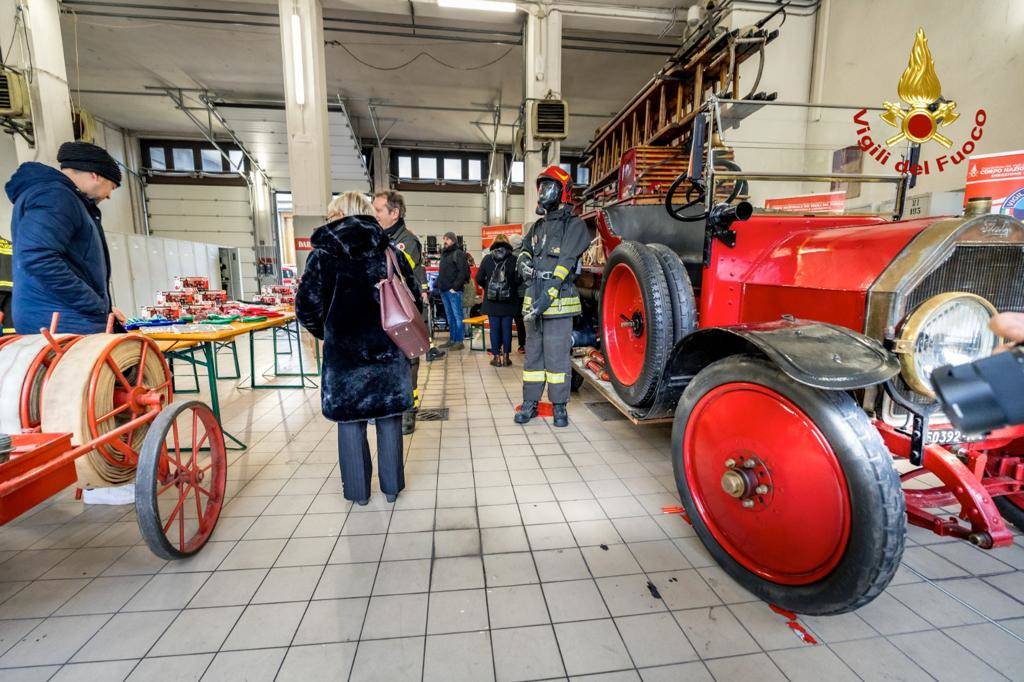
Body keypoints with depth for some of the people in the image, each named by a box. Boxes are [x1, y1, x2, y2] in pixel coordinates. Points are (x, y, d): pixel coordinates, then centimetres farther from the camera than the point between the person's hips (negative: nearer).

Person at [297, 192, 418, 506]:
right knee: (388, 416, 12)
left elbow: (307, 306, -7)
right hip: (387, 348, 2)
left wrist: (324, 332, 12)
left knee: (350, 419, 12)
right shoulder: (389, 250, 1)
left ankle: (357, 489, 23)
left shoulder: (323, 253, -4)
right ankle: (391, 485, 24)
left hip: (344, 350, -1)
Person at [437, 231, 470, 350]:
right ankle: (452, 339, 20)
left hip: (454, 291, -8)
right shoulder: (444, 253, 18)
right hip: (443, 290, 8)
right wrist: (438, 284, 13)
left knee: (457, 316, -3)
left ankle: (459, 341, 1)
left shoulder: (459, 253, -6)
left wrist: (455, 287, -17)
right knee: (449, 316, 13)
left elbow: (463, 272, -14)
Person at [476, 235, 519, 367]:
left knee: (494, 328, 7)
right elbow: (517, 279, -11)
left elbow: (479, 278, -2)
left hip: (491, 301, 1)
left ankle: (496, 357, 11)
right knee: (507, 328, 6)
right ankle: (506, 357, 11)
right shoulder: (512, 259, -5)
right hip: (508, 301, -1)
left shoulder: (487, 258, 0)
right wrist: (512, 289, 8)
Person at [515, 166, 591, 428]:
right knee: (533, 354, 10)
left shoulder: (574, 226, -4)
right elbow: (525, 249, 29)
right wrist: (524, 262, 3)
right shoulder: (538, 226, 17)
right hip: (533, 301, 6)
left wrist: (547, 297, -23)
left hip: (558, 303, -6)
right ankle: (530, 403, 20)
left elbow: (565, 264, -14)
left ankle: (560, 406, 11)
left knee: (557, 356, -2)